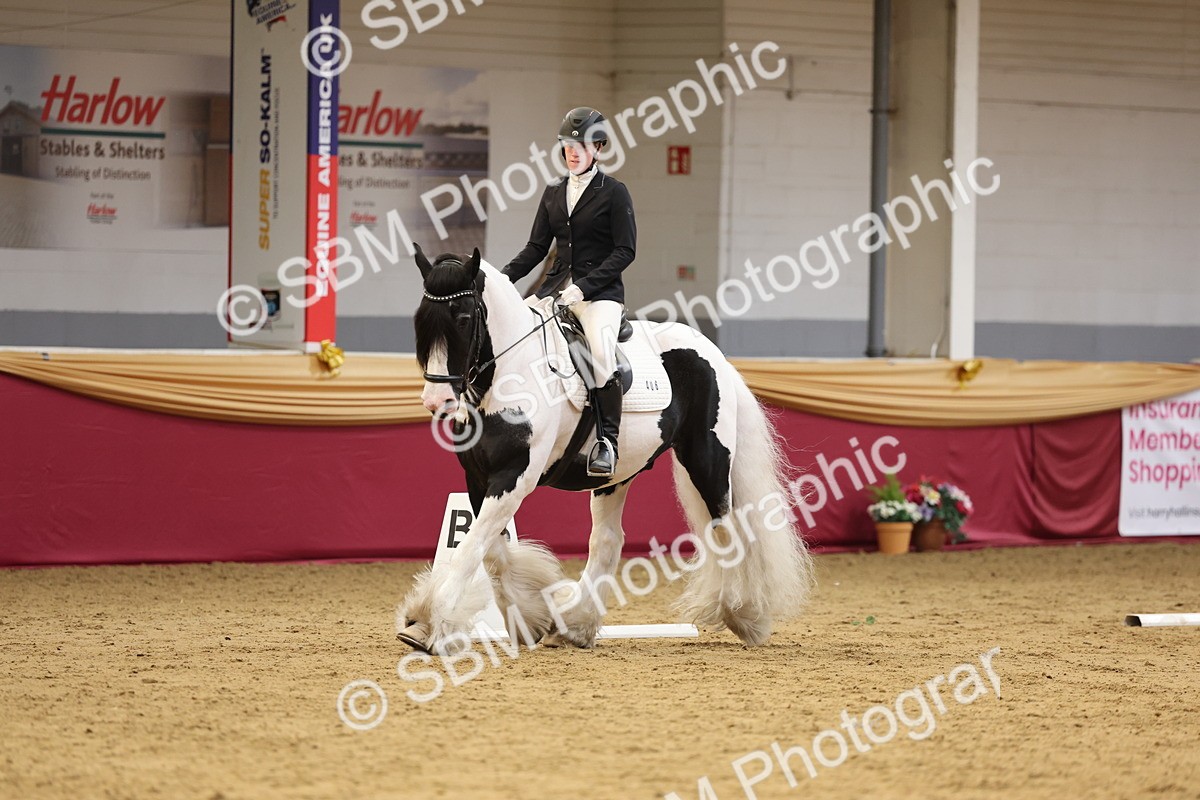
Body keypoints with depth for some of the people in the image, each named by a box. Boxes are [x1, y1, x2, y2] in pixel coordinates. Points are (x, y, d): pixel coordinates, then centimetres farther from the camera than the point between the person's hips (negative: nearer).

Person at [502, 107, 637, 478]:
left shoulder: (613, 193, -2)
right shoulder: (554, 194, 15)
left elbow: (625, 250, -8)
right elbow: (536, 248, 15)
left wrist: (584, 287, -18)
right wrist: (503, 278, -2)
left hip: (600, 291, -6)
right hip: (556, 287, 6)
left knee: (601, 350, -32)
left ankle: (607, 440, -23)